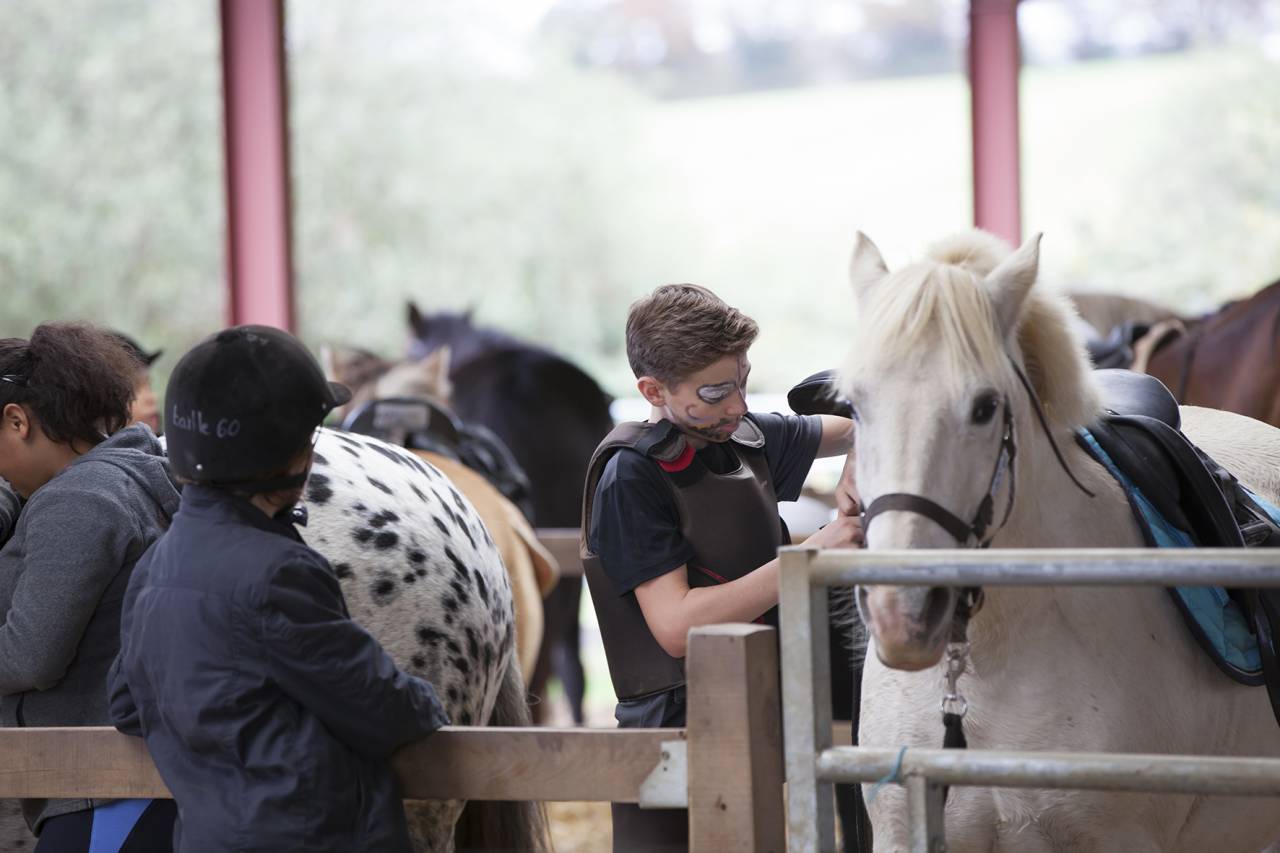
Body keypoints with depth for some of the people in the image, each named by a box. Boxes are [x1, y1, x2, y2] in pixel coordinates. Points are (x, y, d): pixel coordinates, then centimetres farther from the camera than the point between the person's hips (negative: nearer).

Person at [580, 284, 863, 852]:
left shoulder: (749, 438, 7)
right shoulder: (632, 477, -15)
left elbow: (852, 430, 23)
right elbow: (677, 626, -22)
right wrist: (810, 555, -24)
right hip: (676, 725, -7)